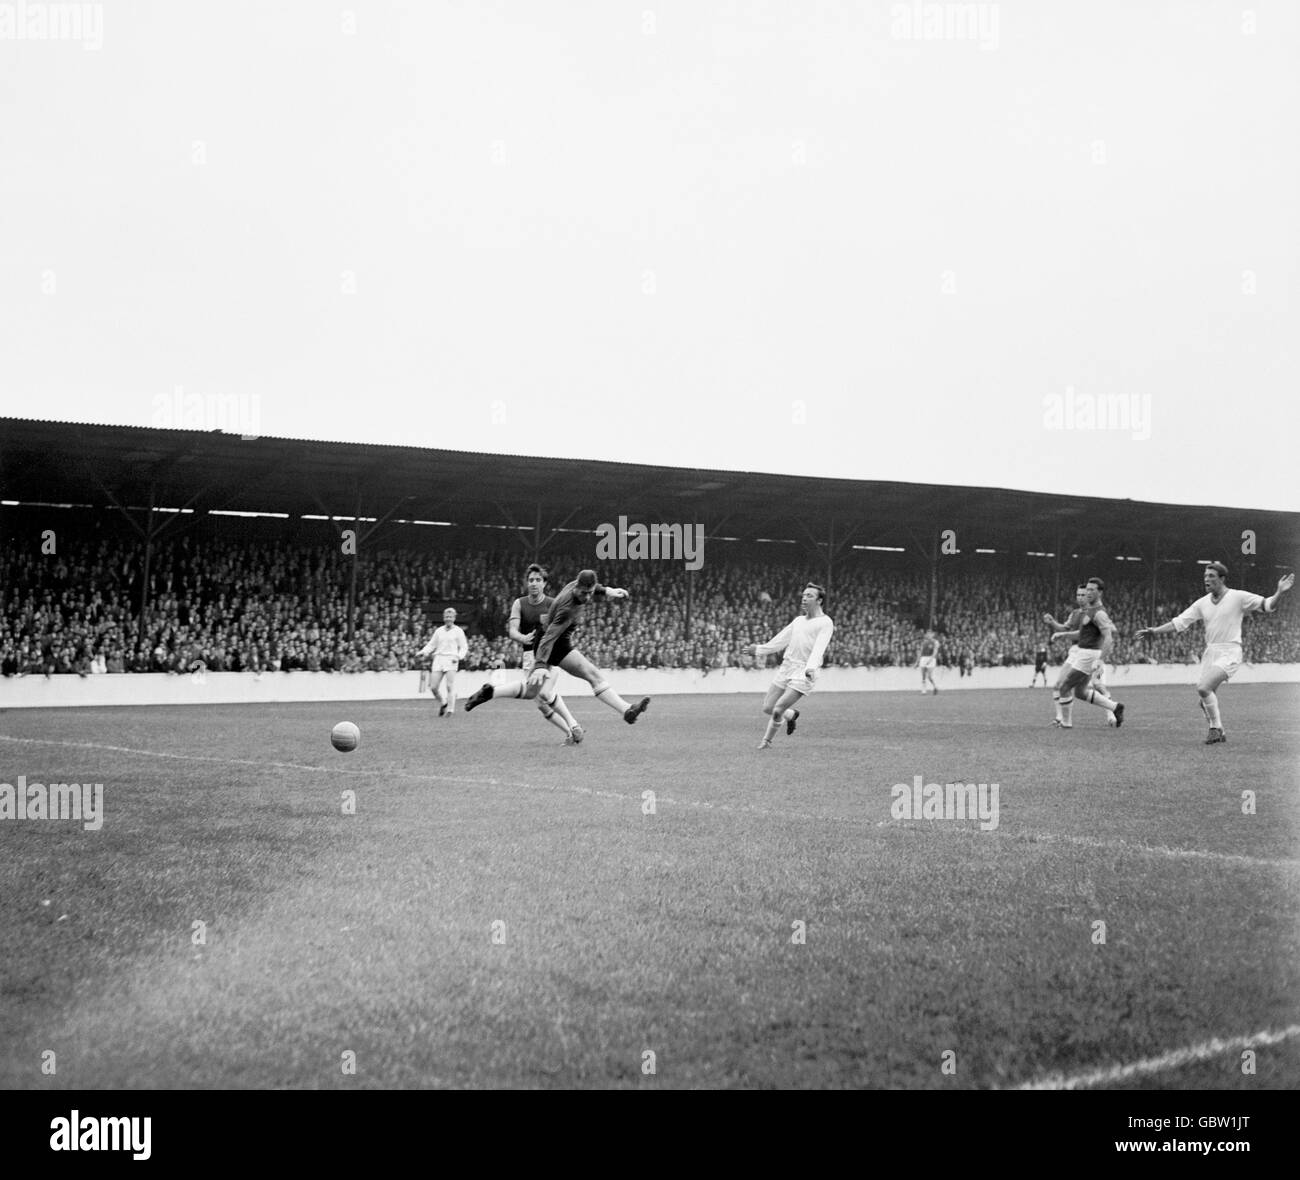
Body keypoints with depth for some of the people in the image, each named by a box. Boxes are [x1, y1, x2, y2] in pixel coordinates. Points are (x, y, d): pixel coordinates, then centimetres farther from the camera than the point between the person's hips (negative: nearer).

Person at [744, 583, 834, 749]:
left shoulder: (825, 623, -4)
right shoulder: (798, 620, 19)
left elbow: (819, 647, -20)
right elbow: (781, 640, 29)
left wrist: (811, 667, -36)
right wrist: (759, 649, 30)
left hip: (803, 673, -7)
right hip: (785, 667, 7)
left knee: (777, 710, -13)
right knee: (767, 708, 4)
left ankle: (767, 741, 10)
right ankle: (791, 715, 33)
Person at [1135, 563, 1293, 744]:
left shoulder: (1238, 597, -4)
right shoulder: (1202, 603, 9)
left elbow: (1267, 605, -7)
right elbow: (1179, 622, 10)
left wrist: (1279, 593, -26)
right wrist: (1154, 631, 3)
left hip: (1229, 653, -6)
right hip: (1210, 652, 6)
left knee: (1203, 688, -23)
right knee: (1207, 698, 6)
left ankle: (1216, 728, -6)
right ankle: (1218, 733, 25)